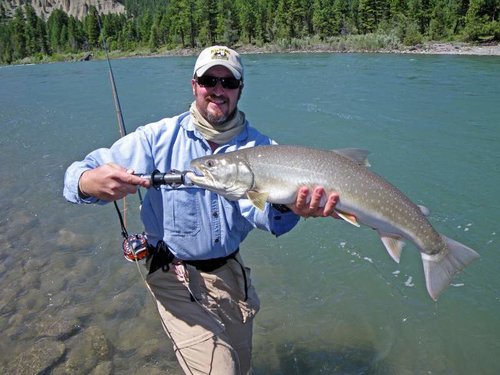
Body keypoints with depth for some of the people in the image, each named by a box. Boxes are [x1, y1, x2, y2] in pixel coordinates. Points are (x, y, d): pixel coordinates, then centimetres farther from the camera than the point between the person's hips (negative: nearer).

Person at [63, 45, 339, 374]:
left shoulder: (259, 146, -7)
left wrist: (286, 208, -49)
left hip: (231, 271, 4)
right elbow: (78, 173, -18)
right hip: (176, 277, -3)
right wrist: (91, 182, -43)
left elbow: (255, 208, -25)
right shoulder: (159, 137, -13)